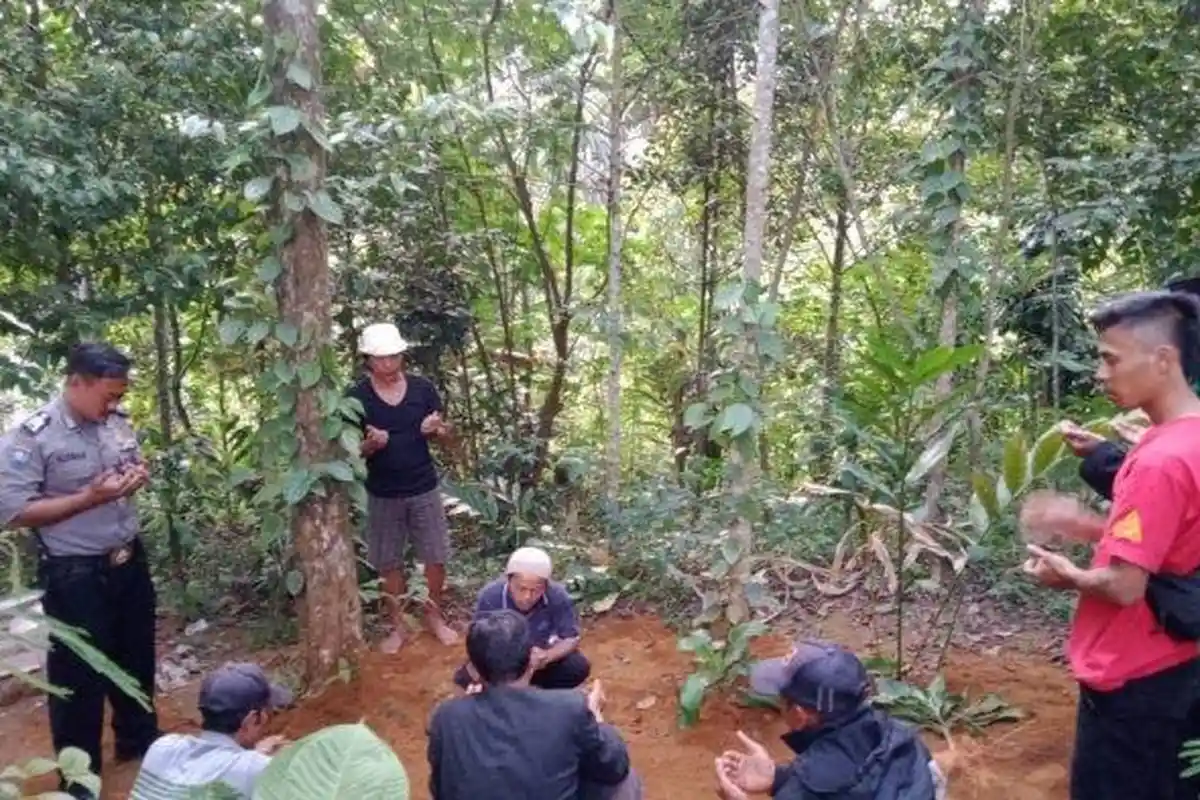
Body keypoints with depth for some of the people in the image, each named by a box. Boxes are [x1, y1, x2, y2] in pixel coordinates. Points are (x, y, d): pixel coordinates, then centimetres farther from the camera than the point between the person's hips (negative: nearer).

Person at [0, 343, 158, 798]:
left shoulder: (117, 423, 1)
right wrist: (89, 497, -25)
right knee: (79, 675, 8)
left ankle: (138, 740, 42)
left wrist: (138, 477, -7)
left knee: (136, 659, 21)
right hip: (75, 576, -6)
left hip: (130, 561, 6)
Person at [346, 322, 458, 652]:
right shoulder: (357, 397, -8)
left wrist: (437, 428, -17)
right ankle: (397, 625, 28)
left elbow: (446, 436, 6)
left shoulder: (423, 388, -3)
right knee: (389, 563, 10)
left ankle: (435, 616, 29)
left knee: (435, 556, 8)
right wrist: (371, 443, -25)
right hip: (383, 494, -1)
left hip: (424, 489, 1)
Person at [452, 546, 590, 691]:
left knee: (578, 667, -25)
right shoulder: (489, 597, -29)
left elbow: (572, 638, -18)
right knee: (465, 678, -27)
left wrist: (546, 656, -38)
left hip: (539, 663, 0)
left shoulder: (557, 596, -27)